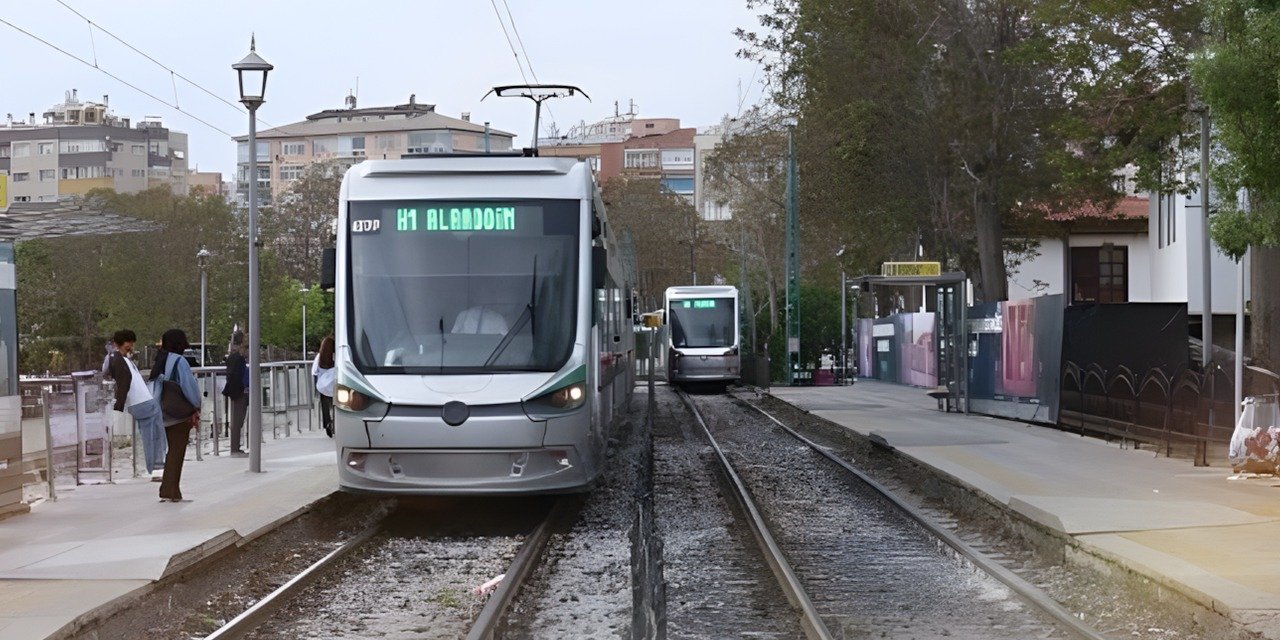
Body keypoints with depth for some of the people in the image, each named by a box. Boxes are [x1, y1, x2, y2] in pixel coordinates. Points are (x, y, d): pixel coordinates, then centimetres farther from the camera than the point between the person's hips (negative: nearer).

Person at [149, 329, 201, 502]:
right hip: (179, 415, -7)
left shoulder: (160, 362, 12)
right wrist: (196, 408, -6)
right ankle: (171, 491, -3)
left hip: (164, 415, 7)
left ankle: (169, 491, 16)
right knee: (176, 453, -2)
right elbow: (188, 385, -17)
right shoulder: (178, 361, -12)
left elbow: (154, 388, 14)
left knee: (172, 452, 14)